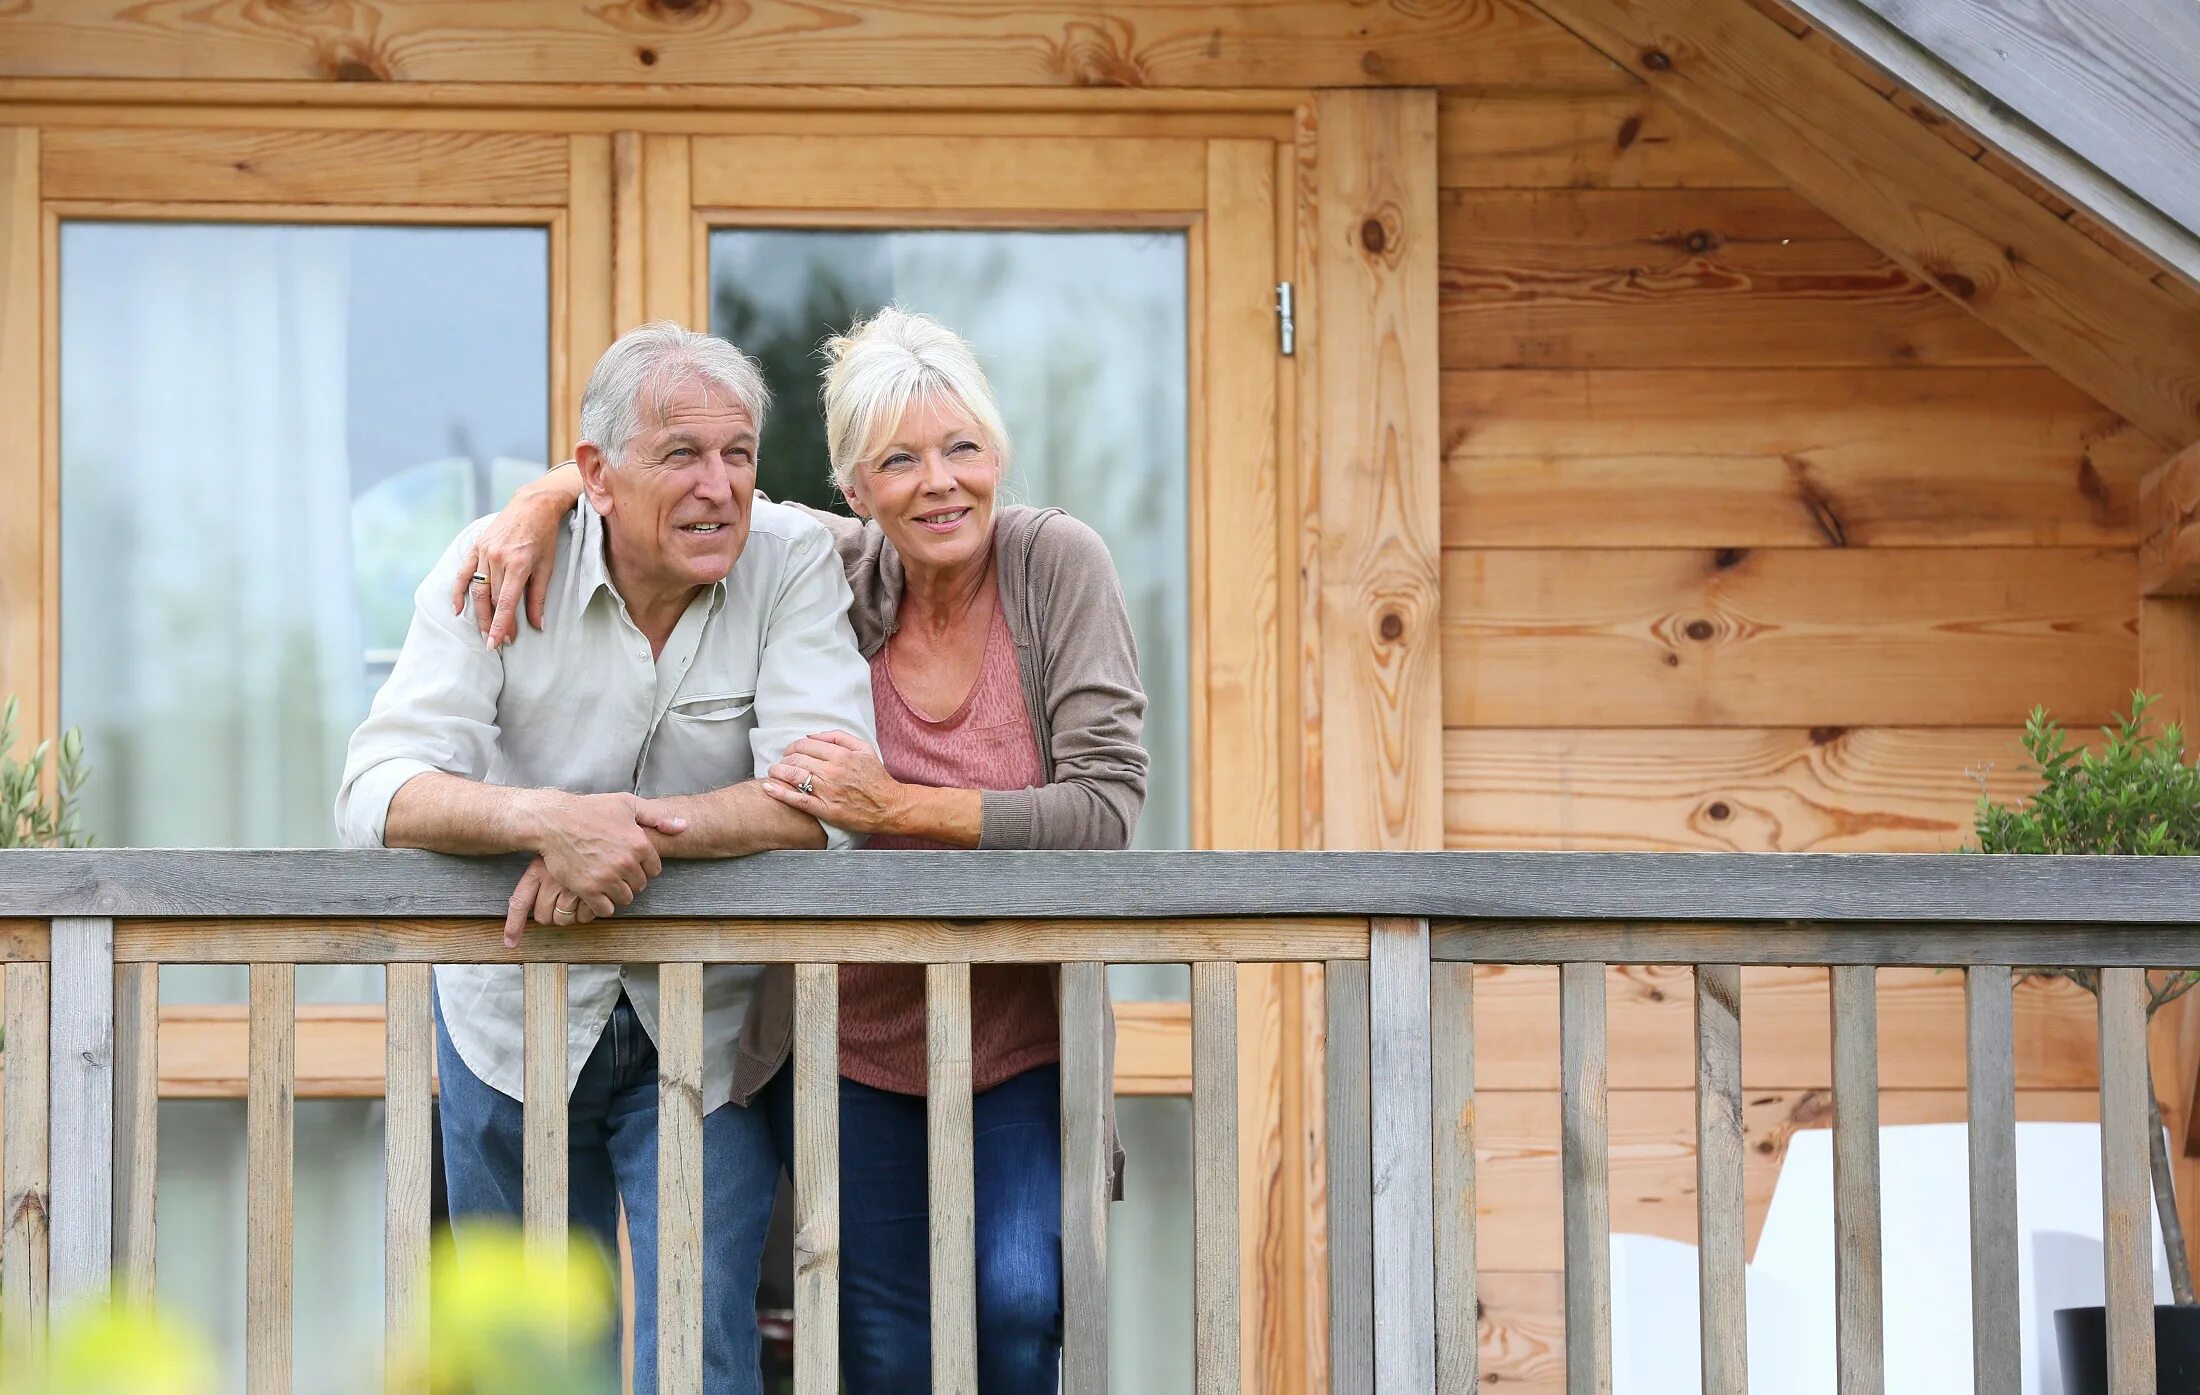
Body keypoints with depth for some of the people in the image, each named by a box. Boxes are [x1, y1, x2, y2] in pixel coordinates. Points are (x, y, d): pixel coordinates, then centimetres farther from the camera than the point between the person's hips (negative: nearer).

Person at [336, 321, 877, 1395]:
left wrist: (628, 828, -35)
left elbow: (826, 800, -24)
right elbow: (378, 791, -24)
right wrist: (550, 818, -42)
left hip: (711, 1029, -1)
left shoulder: (792, 563, -14)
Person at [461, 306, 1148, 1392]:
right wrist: (544, 499, -12)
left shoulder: (1056, 566, -12)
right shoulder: (838, 571, -5)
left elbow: (1107, 808, -20)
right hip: (856, 1038, 2)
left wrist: (900, 805, -25)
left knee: (1019, 1306, -19)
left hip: (1024, 1030, -2)